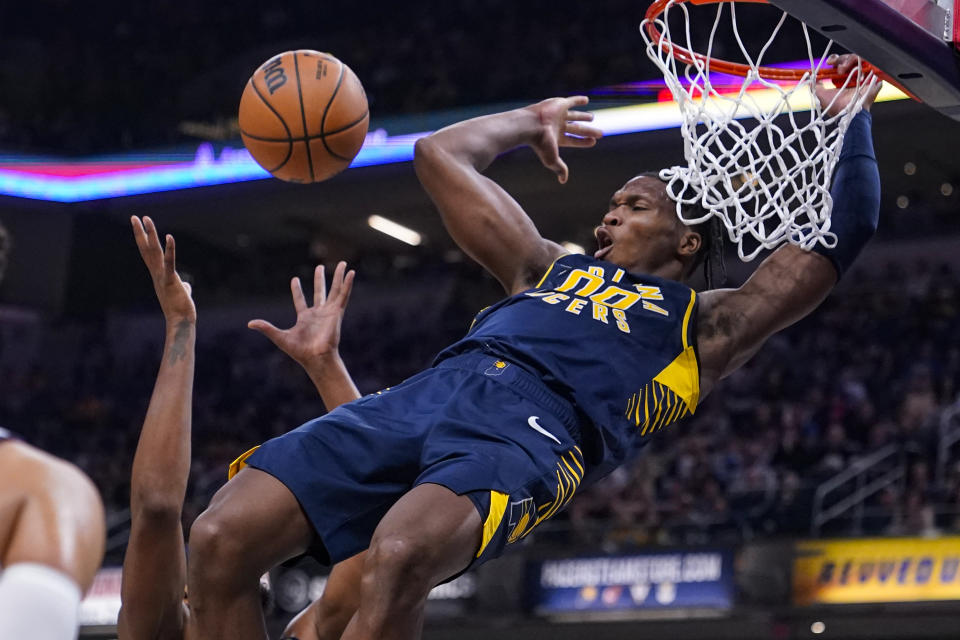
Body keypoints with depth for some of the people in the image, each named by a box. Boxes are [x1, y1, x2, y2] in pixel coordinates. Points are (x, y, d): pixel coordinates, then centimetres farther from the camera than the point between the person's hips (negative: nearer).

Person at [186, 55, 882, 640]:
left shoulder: (704, 324, 26)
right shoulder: (547, 268, 39)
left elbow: (842, 233, 21)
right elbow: (441, 155, 44)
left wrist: (846, 118, 30)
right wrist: (531, 123, 56)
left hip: (537, 426, -5)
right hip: (423, 394, 5)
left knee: (397, 558, -39)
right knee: (220, 538, -19)